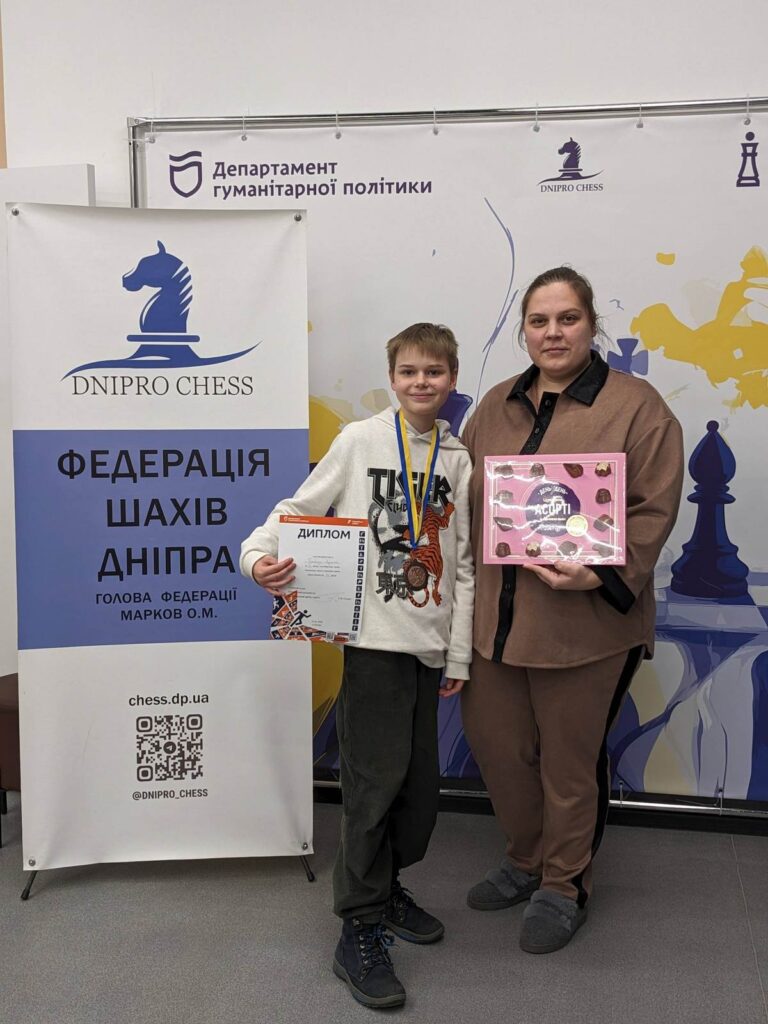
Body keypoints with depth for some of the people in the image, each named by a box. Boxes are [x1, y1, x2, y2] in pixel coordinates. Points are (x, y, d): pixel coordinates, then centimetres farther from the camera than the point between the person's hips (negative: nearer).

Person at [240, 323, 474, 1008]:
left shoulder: (457, 460, 9)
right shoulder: (360, 440, 0)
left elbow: (461, 565, 11)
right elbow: (301, 509, 0)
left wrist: (459, 654, 9)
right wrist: (259, 552, -21)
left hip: (427, 643, 5)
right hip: (373, 636, -4)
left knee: (422, 780, 10)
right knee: (377, 777, -6)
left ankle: (385, 883, 34)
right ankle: (360, 931, 8)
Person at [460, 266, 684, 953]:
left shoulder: (636, 407, -7)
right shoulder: (498, 405, 10)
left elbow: (653, 510, -11)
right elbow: (468, 497, 14)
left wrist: (601, 574, -23)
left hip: (586, 623, -5)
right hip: (497, 617, 6)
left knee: (570, 760, 10)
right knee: (496, 744, 16)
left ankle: (564, 886, 34)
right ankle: (526, 862, 41)